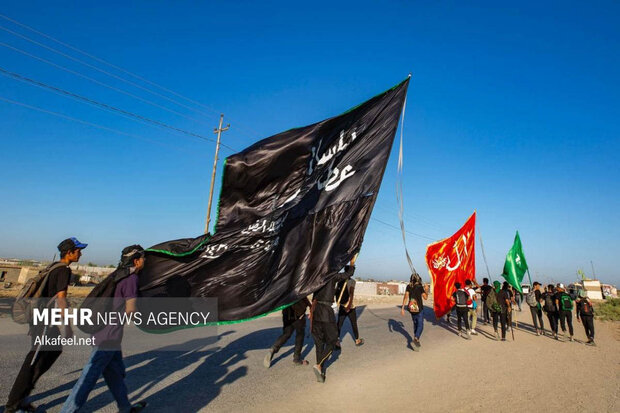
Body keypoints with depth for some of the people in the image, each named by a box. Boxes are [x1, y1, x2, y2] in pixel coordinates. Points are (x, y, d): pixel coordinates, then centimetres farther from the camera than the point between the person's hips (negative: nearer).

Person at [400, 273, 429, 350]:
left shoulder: (408, 286, -2)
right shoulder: (420, 287, -12)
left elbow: (405, 297, -5)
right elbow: (426, 298, -3)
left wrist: (402, 308, -3)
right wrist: (426, 290, 13)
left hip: (411, 308, 4)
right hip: (419, 309, -4)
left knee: (415, 324, 20)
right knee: (420, 325, 1)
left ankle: (416, 341, 27)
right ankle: (416, 338, -21)